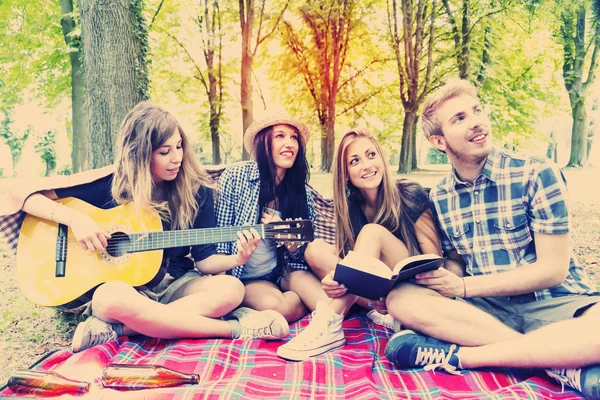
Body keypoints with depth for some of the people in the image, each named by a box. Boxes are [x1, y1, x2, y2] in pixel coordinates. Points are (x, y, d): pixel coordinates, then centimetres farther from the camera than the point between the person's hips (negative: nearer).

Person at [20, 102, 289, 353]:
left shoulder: (196, 191, -1)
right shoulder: (110, 184, -5)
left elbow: (203, 259, 0)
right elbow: (28, 197, -4)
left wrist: (236, 259, -21)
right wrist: (75, 218, -21)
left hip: (176, 285, 3)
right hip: (124, 285, -2)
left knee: (231, 288, -28)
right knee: (111, 297, -39)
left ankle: (115, 329, -28)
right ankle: (236, 328, -30)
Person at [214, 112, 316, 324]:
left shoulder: (303, 193, -1)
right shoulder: (236, 176, -10)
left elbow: (305, 254, 3)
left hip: (284, 273, 3)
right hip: (244, 278, -3)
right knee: (280, 308, -32)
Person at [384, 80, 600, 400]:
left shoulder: (536, 174, -9)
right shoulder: (439, 198, 4)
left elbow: (553, 269, -12)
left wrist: (464, 287, -17)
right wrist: (443, 278, -12)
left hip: (553, 302, -3)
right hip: (486, 307, 4)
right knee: (401, 298, -24)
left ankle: (456, 356, -25)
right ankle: (566, 364, -25)